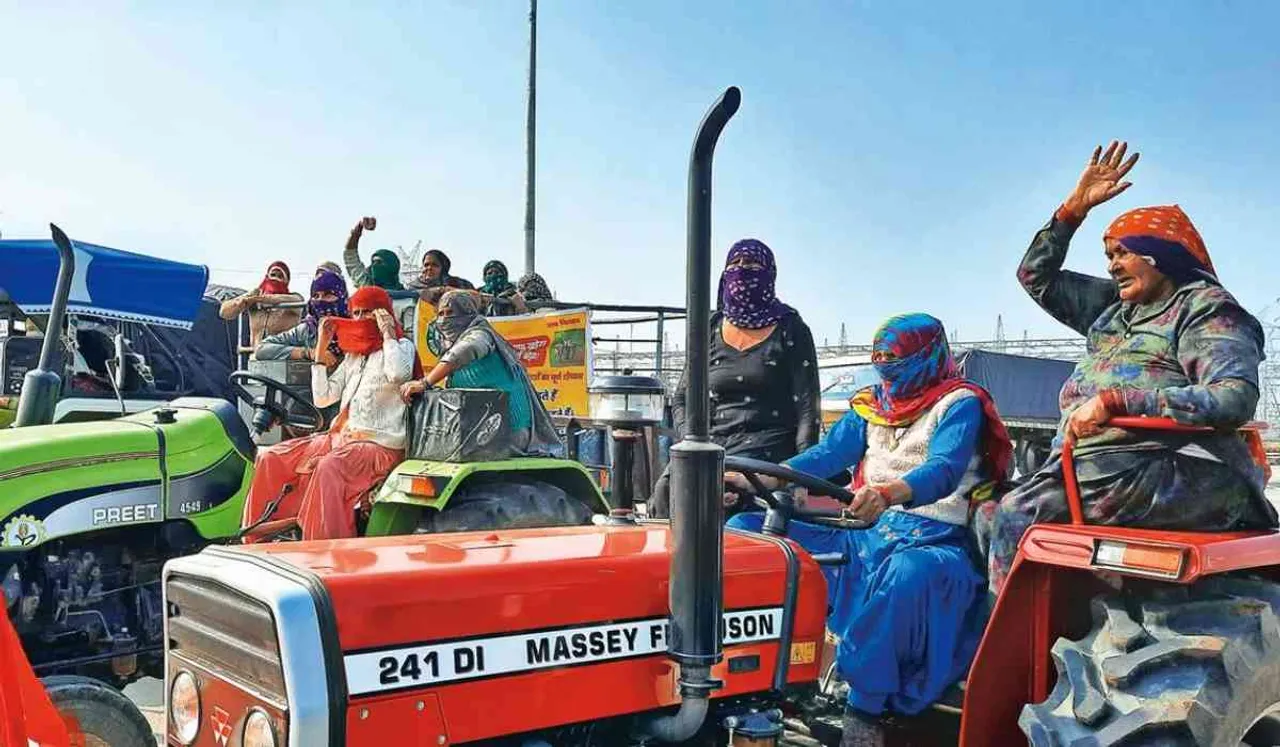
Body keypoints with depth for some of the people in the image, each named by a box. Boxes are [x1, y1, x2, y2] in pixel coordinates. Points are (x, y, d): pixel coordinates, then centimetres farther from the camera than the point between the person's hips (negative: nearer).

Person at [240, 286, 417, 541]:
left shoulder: (401, 346, 3)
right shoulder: (352, 355, 23)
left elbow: (397, 374, -23)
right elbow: (322, 399, 16)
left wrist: (387, 332, -10)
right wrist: (321, 347, 14)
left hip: (379, 444, -8)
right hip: (340, 436, 8)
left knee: (328, 467, -37)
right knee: (270, 458, -4)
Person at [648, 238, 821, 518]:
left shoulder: (790, 331, 5)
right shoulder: (710, 331, 16)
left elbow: (808, 408, -1)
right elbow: (681, 400, 17)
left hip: (767, 445, -3)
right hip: (713, 445, 3)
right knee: (666, 490, -26)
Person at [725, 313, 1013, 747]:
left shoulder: (959, 403, -3)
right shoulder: (872, 404, 15)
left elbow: (943, 472, -21)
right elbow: (830, 454, 4)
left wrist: (888, 493, -43)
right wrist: (758, 479, -12)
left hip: (930, 541, -6)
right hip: (867, 534, 6)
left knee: (907, 573, -43)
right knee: (745, 529, -8)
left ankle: (863, 707, -31)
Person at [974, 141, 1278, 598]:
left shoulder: (1206, 308, -2)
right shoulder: (1113, 306, 23)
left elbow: (1235, 400, -18)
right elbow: (1036, 276, 30)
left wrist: (1116, 399, -23)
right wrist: (1076, 206, 19)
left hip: (1172, 474, -9)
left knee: (1016, 518, -24)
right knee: (989, 519, -6)